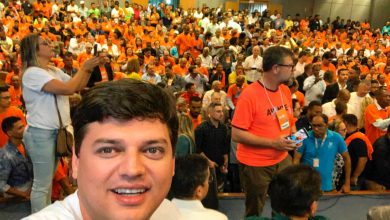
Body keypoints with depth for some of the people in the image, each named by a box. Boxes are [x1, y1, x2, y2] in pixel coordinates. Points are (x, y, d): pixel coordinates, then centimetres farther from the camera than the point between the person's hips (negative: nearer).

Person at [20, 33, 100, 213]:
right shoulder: (32, 73, -17)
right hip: (41, 134, -9)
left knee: (48, 181, 19)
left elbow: (78, 87, 12)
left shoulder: (55, 71, 10)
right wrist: (84, 68, -15)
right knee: (42, 183, 1)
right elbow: (68, 89, -26)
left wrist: (89, 69, -2)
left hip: (55, 131, 9)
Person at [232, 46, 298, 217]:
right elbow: (236, 134, -22)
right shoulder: (249, 95, -21)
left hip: (282, 159, 6)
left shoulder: (285, 90, 1)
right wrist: (272, 143, -25)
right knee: (254, 211, 12)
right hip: (255, 164, -6)